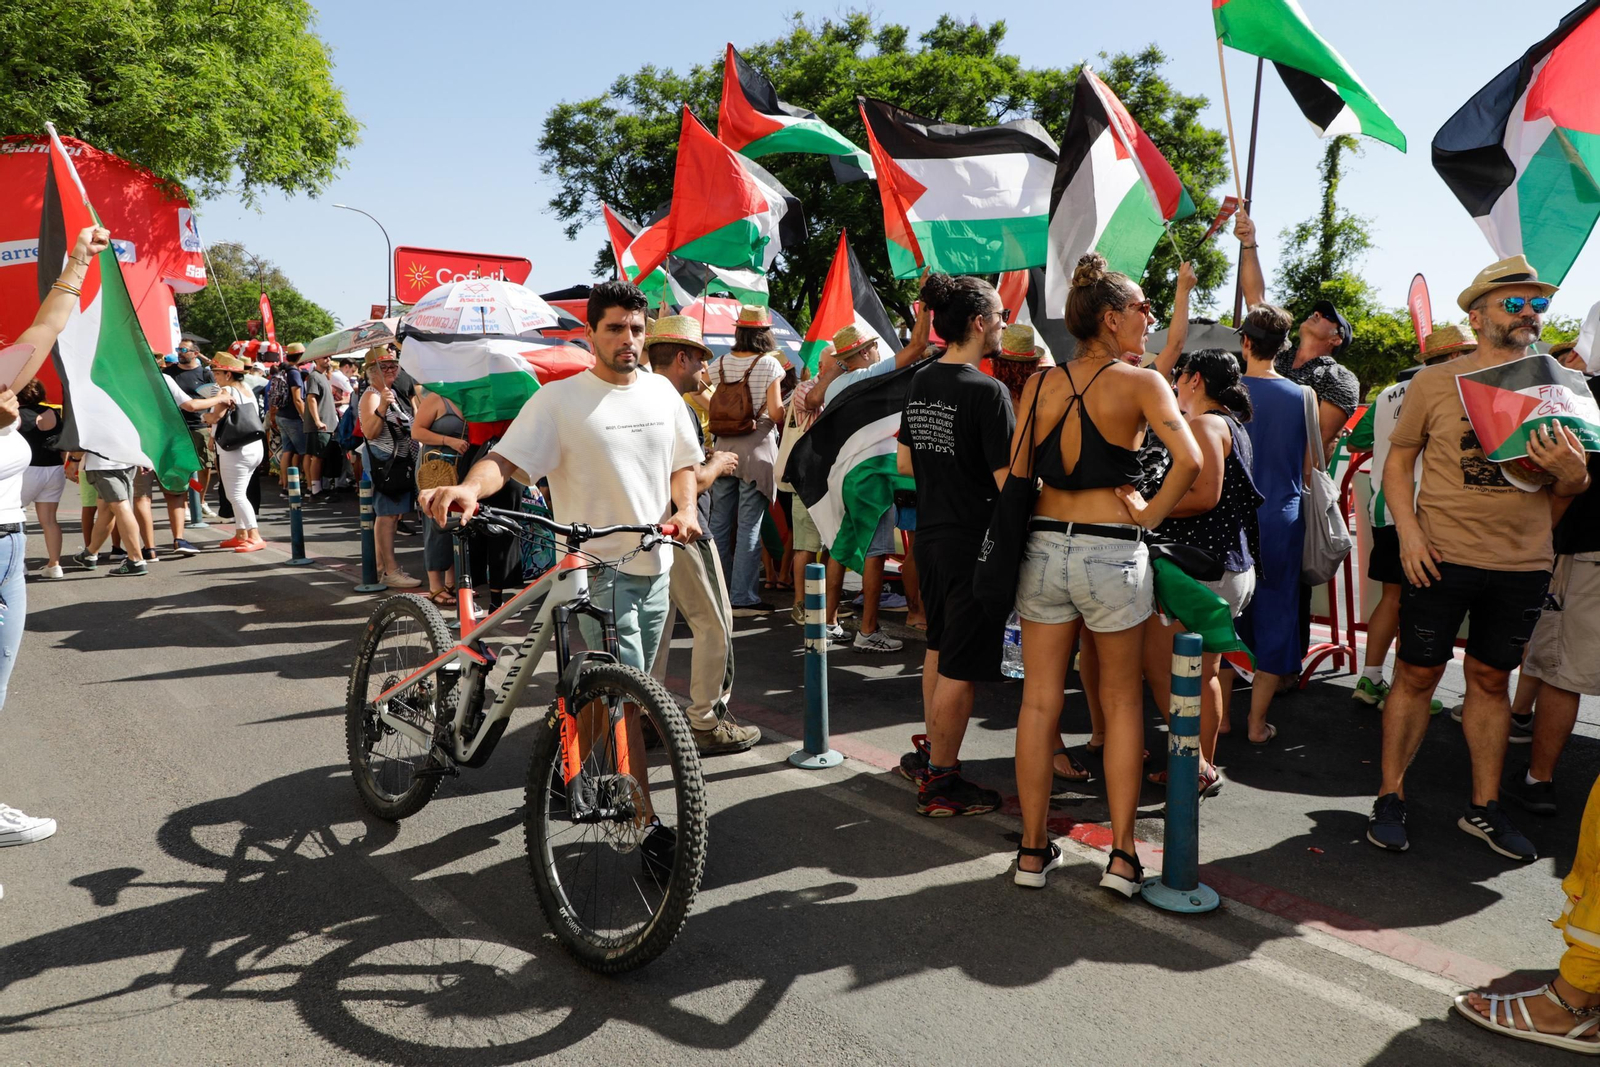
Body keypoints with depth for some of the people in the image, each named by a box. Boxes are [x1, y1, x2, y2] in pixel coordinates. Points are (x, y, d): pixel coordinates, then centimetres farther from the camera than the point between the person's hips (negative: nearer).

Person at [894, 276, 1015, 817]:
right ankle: (940, 782, 13)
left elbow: (904, 462, 13)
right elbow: (1008, 481, -21)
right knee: (959, 666, 3)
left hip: (929, 534, 8)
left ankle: (929, 749, 37)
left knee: (939, 646, 23)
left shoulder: (920, 382, 6)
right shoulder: (987, 391, -18)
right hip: (972, 540, -8)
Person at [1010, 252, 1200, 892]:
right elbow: (1188, 459, -20)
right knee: (1122, 701, 12)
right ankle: (1122, 857, 15)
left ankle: (1032, 851, 19)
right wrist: (1151, 515, -7)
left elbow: (1014, 475, 1)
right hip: (1114, 553, -3)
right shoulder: (1139, 383, -6)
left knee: (1039, 700, 10)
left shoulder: (1040, 385, 4)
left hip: (1043, 547, 3)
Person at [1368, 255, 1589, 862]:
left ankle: (1484, 807, 24)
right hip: (1441, 559, -3)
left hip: (1524, 564, 3)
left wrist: (1572, 476, -12)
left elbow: (1568, 492, 12)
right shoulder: (1435, 383, -1)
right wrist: (1409, 533, -11)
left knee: (1491, 679, 12)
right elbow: (1398, 463, 3)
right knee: (1417, 676, 2)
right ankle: (1390, 799, 15)